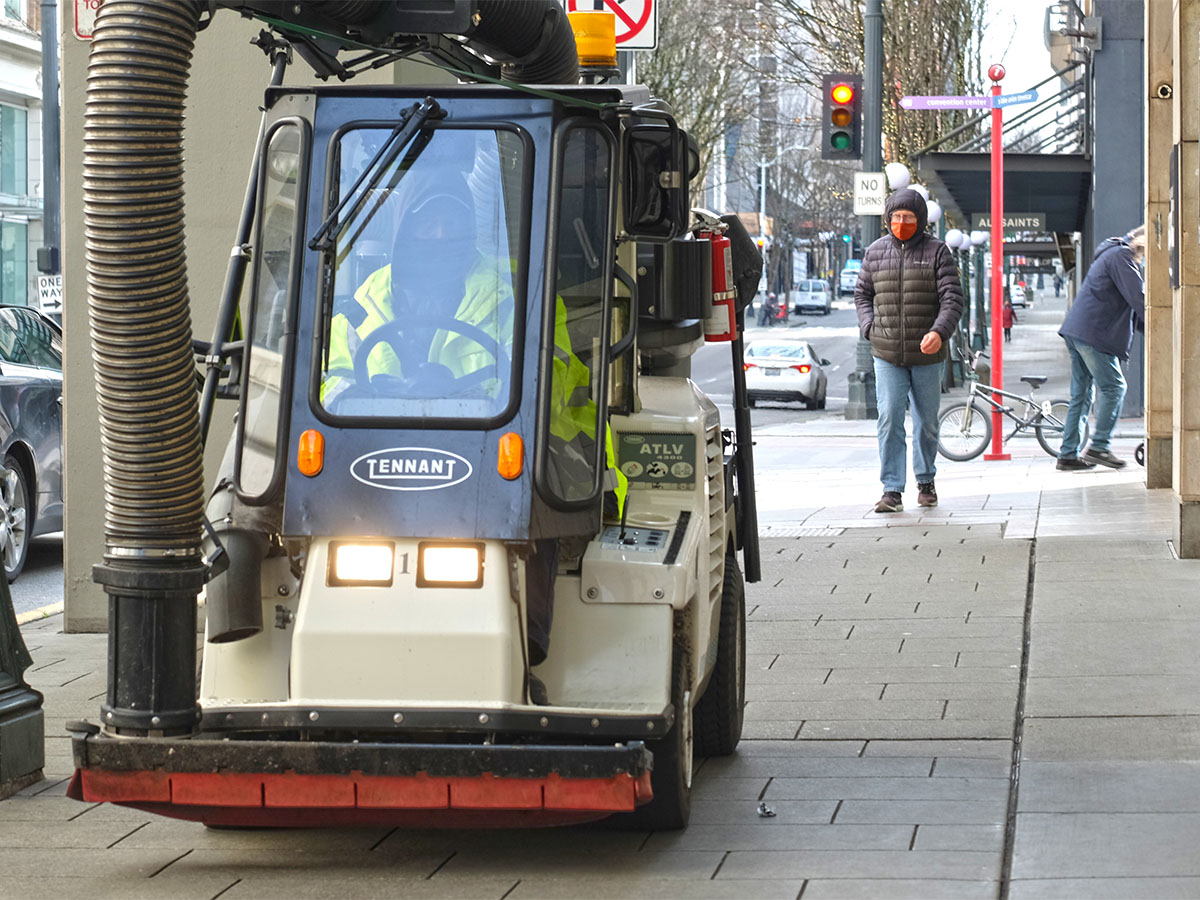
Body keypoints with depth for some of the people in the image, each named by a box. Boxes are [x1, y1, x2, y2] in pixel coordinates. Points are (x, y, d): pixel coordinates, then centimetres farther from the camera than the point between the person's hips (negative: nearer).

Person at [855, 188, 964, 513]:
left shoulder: (936, 252, -2)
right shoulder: (875, 252, 6)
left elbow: (953, 298, -9)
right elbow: (862, 294, 19)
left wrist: (939, 332, -26)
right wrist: (870, 327, 1)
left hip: (927, 355, -1)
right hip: (887, 355, 1)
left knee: (927, 422, 11)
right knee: (889, 420, -10)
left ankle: (926, 481, 29)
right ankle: (892, 490, -9)